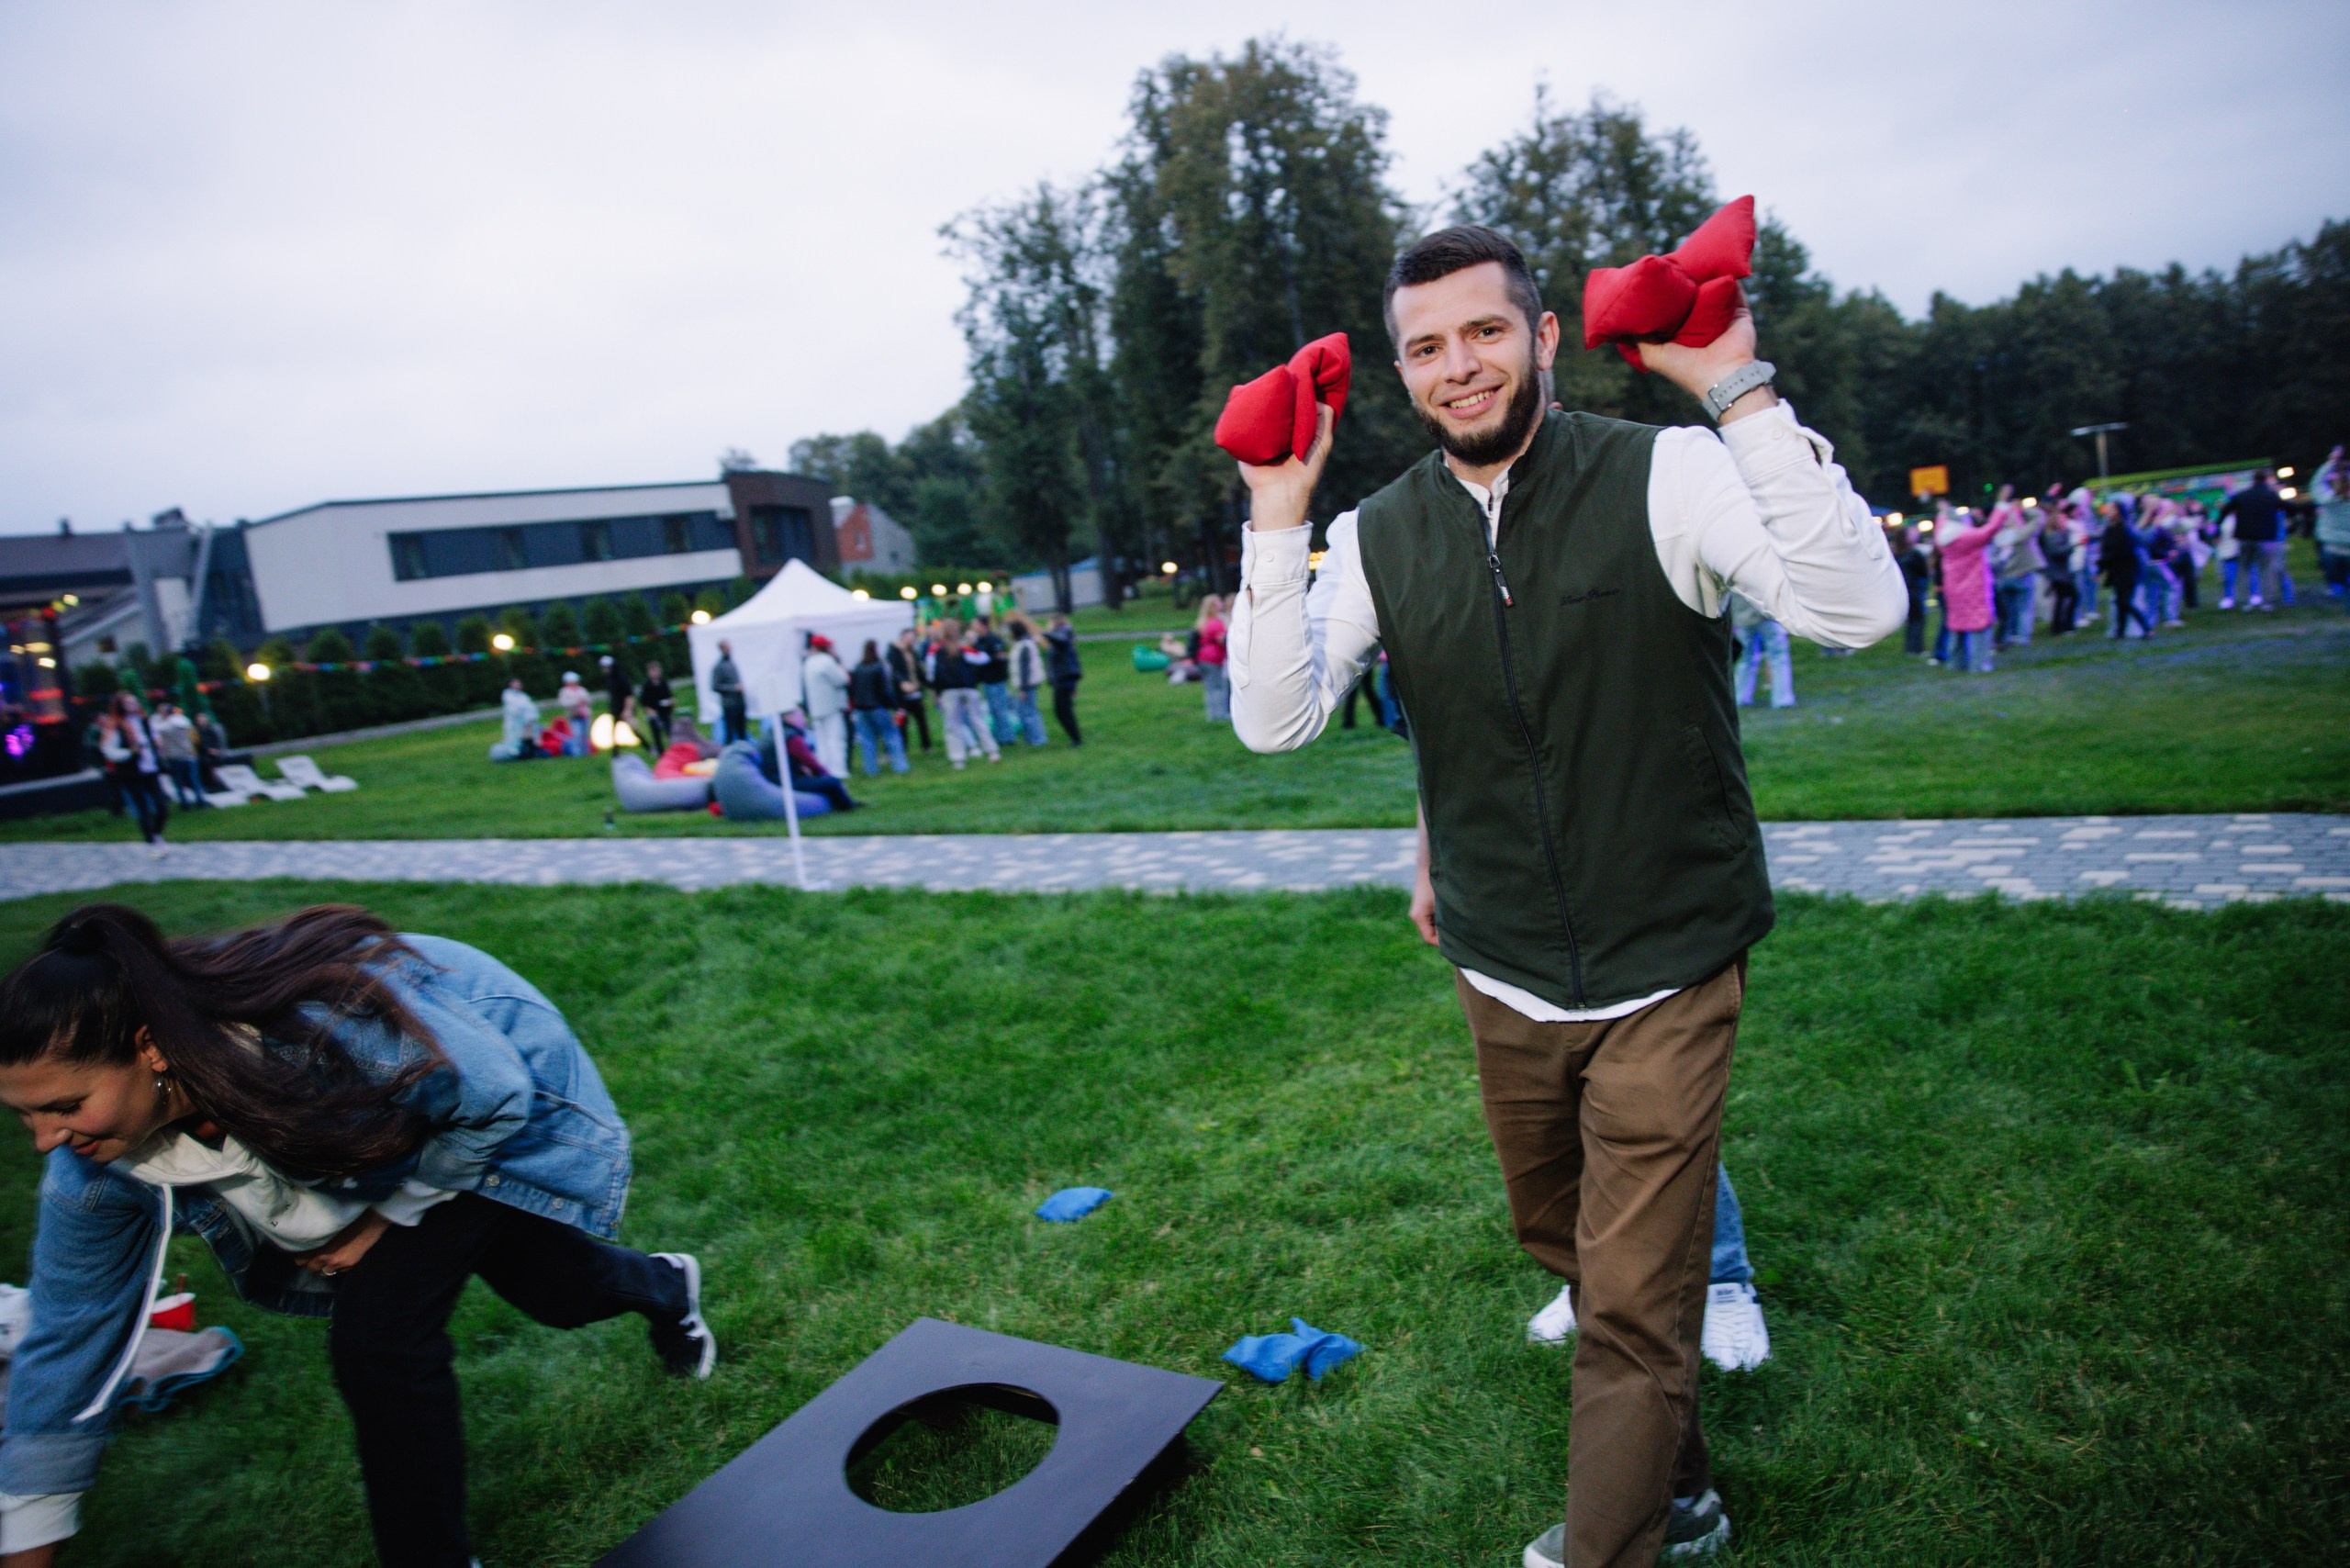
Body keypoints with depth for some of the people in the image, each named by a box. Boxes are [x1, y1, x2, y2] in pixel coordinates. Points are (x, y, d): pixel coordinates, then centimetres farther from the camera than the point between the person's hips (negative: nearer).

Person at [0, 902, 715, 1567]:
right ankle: (664, 1286, 52)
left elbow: (492, 1097, -28)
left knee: (378, 1334, -14)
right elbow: (69, 1338, -10)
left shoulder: (321, 1028, -45)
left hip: (507, 1107, -5)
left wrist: (392, 1215, -22)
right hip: (400, 1120, 6)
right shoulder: (96, 1166, -23)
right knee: (550, 1293, 18)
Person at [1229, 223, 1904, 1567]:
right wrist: (1278, 521, -15)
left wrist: (1745, 397, -30)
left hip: (1663, 979, -5)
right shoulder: (1377, 537, -1)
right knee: (1572, 1250, 23)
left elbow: (1860, 610, -25)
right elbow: (1274, 722, -8)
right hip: (1503, 986, 5)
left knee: (1634, 1305, 0)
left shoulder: (1663, 473, -13)